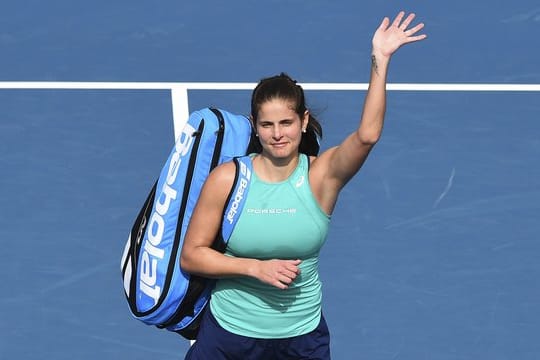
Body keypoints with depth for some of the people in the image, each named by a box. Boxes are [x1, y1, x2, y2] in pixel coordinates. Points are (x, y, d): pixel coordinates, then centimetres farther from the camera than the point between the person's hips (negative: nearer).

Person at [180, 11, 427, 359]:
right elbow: (191, 255, -6)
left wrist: (380, 59, -34)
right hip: (228, 332, 0)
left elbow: (367, 134, -28)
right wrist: (256, 268, -19)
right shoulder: (227, 179, -9)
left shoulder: (321, 175, -10)